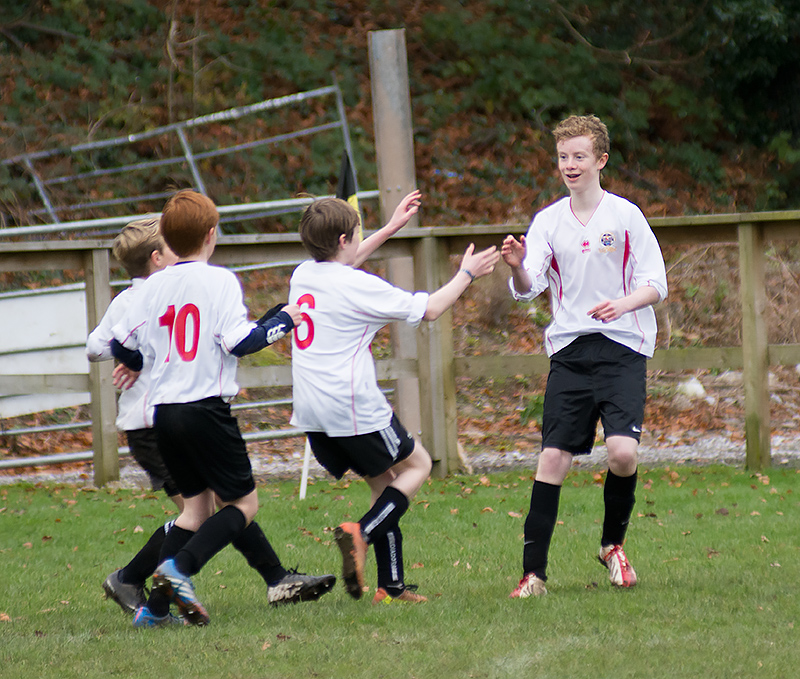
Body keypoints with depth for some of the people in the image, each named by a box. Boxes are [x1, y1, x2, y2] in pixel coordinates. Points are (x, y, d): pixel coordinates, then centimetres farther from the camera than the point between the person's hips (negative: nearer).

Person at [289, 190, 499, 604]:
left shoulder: (303, 275, 8)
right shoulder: (360, 287, -13)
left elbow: (342, 265, 33)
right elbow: (429, 309, -3)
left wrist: (391, 228, 36)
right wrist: (466, 275, 13)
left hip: (311, 414, 7)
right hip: (352, 408, -7)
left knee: (382, 480, 16)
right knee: (416, 465, 11)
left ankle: (391, 586, 10)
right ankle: (362, 533, -12)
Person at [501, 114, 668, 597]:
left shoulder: (626, 215, 1)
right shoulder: (548, 221, 8)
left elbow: (656, 284, 0)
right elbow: (527, 289, -2)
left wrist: (622, 304, -20)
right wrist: (517, 268, -25)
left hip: (623, 346, -2)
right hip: (569, 352, 2)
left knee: (623, 451, -18)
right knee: (553, 457, -5)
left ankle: (614, 544, 8)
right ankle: (534, 572, -2)